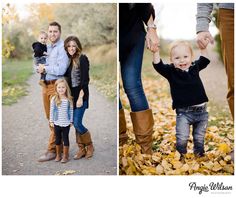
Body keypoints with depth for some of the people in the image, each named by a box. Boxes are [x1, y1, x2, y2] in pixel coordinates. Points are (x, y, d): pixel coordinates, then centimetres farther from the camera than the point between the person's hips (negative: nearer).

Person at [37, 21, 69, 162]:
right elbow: (38, 65, 17)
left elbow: (61, 69, -20)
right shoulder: (46, 48, 16)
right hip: (46, 85, 8)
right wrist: (39, 69, -5)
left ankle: (52, 150, -1)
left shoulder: (63, 48, -10)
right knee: (50, 118, 14)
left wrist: (45, 68, -9)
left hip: (57, 85, -8)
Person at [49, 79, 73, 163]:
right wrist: (51, 121, 2)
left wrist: (71, 121, 2)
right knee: (58, 139, 13)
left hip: (66, 124, -1)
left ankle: (65, 156, 17)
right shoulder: (54, 99, -5)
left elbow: (71, 111, 2)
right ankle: (58, 155, 26)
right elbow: (51, 111, 1)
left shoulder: (69, 99, -5)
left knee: (65, 139, 7)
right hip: (57, 123, 1)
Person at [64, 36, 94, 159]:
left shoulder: (82, 59, -9)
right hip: (71, 95, 6)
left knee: (77, 123, -8)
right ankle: (82, 149, 19)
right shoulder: (68, 60, 9)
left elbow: (85, 80, -13)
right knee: (75, 123, 8)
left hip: (80, 95, -6)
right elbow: (66, 78, 11)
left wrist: (80, 97, -18)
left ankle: (90, 146, 13)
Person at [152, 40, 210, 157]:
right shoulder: (171, 71, -5)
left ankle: (199, 156, 34)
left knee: (199, 138, 15)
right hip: (183, 113, -3)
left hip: (201, 111, 3)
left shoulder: (195, 67, 5)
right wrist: (156, 51, -28)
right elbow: (158, 65, -17)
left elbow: (205, 60, 14)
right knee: (182, 139, -7)